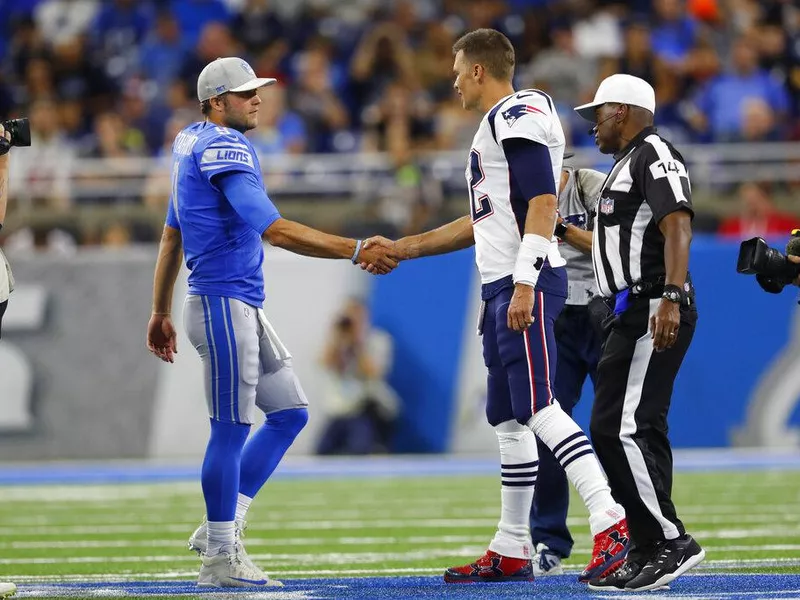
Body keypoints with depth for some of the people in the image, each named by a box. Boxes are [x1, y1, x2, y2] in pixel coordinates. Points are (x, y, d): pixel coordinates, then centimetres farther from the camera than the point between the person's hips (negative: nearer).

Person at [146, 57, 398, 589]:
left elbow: (171, 236, 22)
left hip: (245, 310, 10)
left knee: (290, 413, 12)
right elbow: (274, 230, -24)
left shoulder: (191, 145, 16)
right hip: (223, 304, -10)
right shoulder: (224, 147, -15)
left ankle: (222, 527, 14)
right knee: (232, 427, -5)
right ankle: (221, 558, 2)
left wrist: (160, 313, 26)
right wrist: (356, 250, -23)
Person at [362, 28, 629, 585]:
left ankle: (610, 523, -26)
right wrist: (400, 248, 30)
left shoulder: (518, 115, -8)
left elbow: (543, 203, -18)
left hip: (528, 279, -11)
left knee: (537, 407, -19)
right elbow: (482, 224, 30)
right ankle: (512, 550, 16)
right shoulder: (497, 125, 24)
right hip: (502, 287, 11)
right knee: (508, 419, 11)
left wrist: (524, 284, -25)